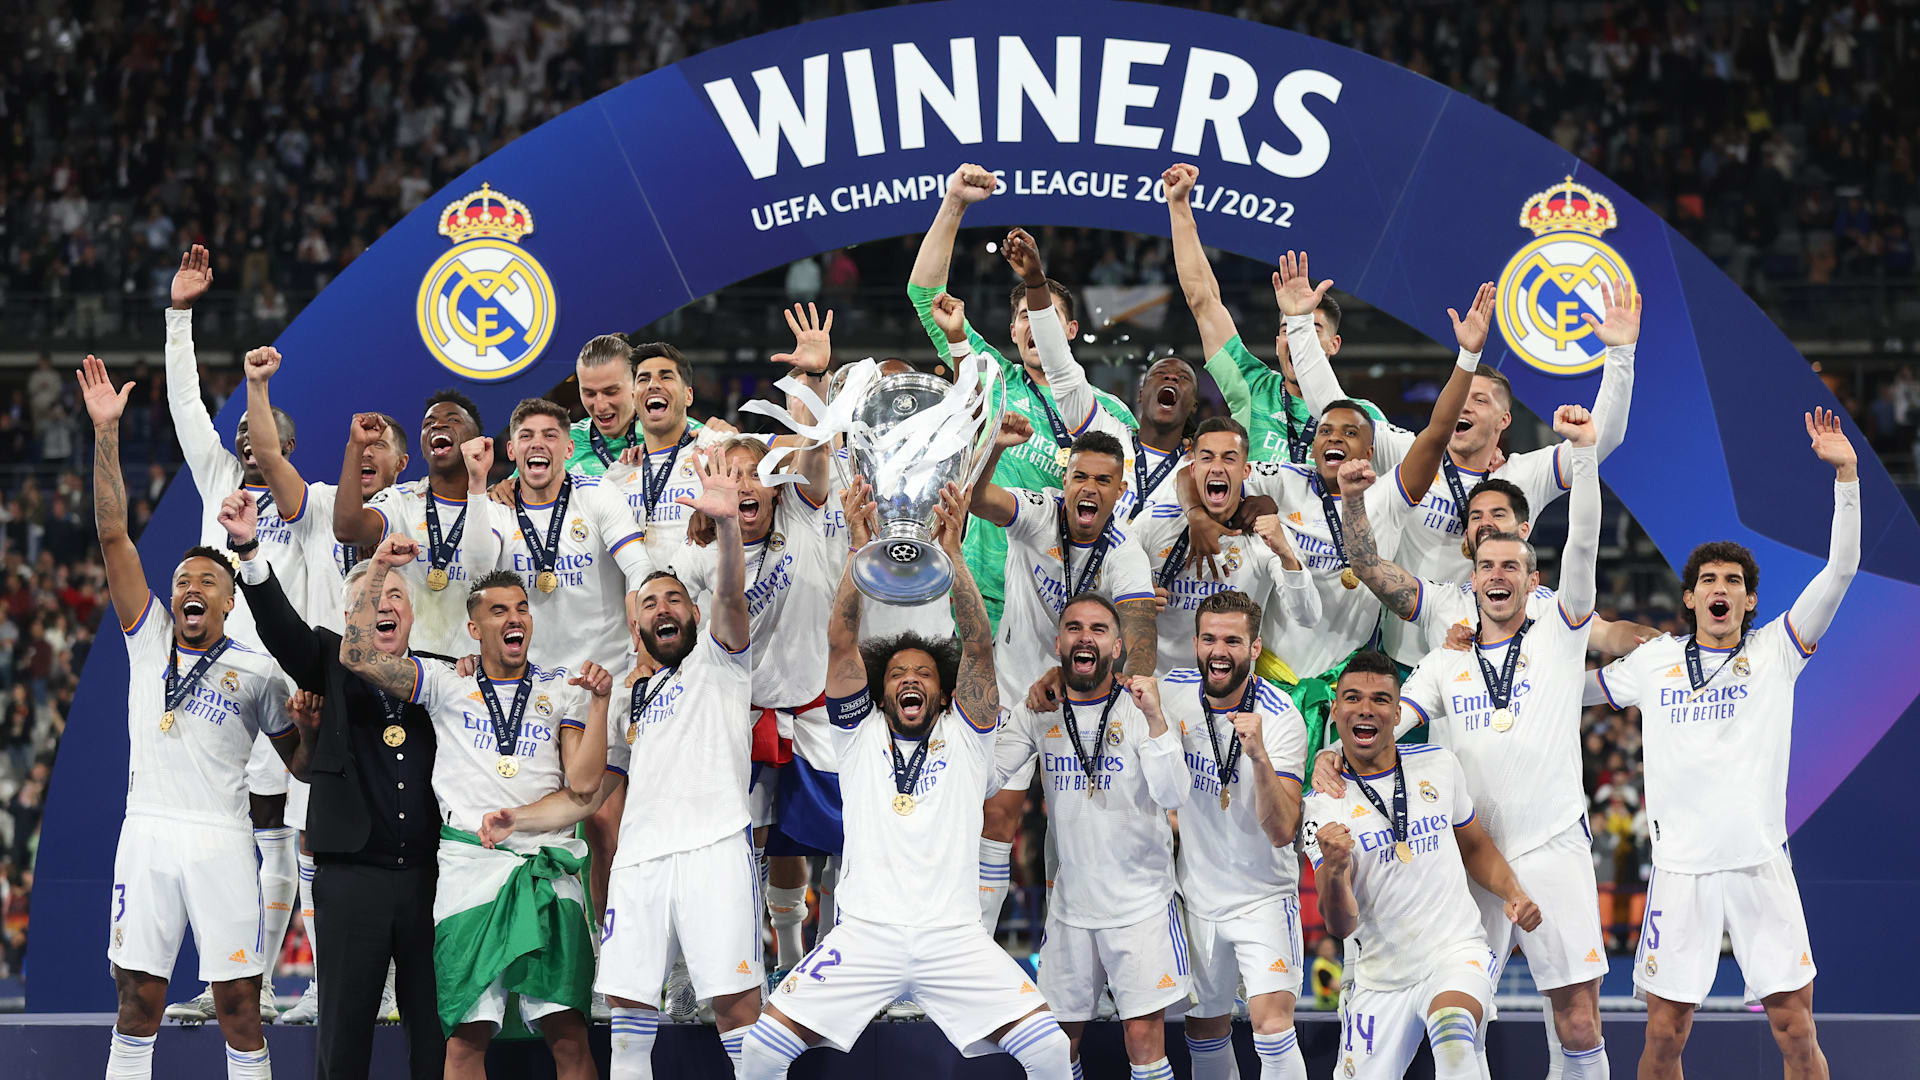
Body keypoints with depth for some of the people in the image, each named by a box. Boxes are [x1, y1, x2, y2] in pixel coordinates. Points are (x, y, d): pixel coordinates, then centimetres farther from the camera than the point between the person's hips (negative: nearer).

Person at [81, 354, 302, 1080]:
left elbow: (300, 758, 12)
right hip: (147, 835, 2)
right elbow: (113, 533, 3)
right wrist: (106, 433, -4)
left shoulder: (257, 671, 6)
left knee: (239, 1008, -1)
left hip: (221, 843, -2)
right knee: (136, 1005, 3)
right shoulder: (147, 639, 9)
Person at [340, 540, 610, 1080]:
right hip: (470, 866, 0)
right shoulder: (448, 685, 15)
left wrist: (599, 701, -3)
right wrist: (379, 571, 0)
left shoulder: (561, 688, 15)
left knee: (568, 1033, -7)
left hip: (548, 866, 0)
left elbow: (582, 785, 5)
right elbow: (358, 655, 5)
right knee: (467, 1035, -6)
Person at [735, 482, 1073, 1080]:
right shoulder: (861, 734, 16)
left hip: (953, 935, 0)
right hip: (866, 933, 0)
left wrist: (951, 552, -9)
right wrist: (862, 549, -8)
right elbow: (841, 644, 4)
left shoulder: (964, 735, 15)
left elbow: (978, 649, 1)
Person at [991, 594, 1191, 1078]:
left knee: (1144, 1035, -7)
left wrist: (1154, 719, -34)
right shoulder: (1039, 712, 2)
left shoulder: (1141, 707, -8)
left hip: (1141, 904, -3)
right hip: (1070, 905, 3)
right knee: (1059, 1039, 8)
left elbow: (1172, 796, -20)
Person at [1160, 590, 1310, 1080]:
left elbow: (1281, 831, -25)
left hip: (1263, 896, -5)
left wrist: (1259, 756, -39)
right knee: (1205, 1027, 12)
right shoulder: (1173, 690, -5)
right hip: (1198, 892, 5)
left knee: (1271, 1020, -21)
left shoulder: (1281, 720, -18)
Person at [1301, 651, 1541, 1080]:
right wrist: (1333, 872, -36)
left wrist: (1513, 894, 3)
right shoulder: (1321, 805, -5)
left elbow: (1474, 846, 22)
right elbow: (1341, 925, -14)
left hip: (1456, 953, -2)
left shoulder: (1437, 764, 3)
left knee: (1453, 1032, -34)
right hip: (1380, 976, 2)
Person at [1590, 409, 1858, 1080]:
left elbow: (1841, 569, -4)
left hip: (1761, 864, -1)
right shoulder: (1654, 662, 11)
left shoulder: (1774, 652, 5)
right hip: (1681, 867, 1)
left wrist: (1845, 473, -12)